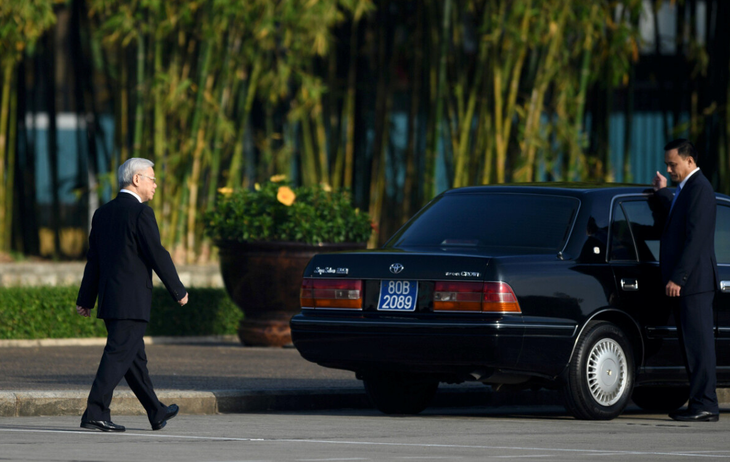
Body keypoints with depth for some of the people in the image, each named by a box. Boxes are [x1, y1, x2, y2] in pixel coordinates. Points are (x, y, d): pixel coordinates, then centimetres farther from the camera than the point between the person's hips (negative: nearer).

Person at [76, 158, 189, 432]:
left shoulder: (103, 213, 12)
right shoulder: (141, 213, -12)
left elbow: (94, 260, 15)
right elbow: (157, 255, -13)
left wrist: (85, 300, 16)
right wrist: (178, 291, -4)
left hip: (109, 298, 9)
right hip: (132, 301, -9)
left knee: (135, 357, 15)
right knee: (118, 356, -9)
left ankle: (157, 413, 26)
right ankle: (95, 414, -14)